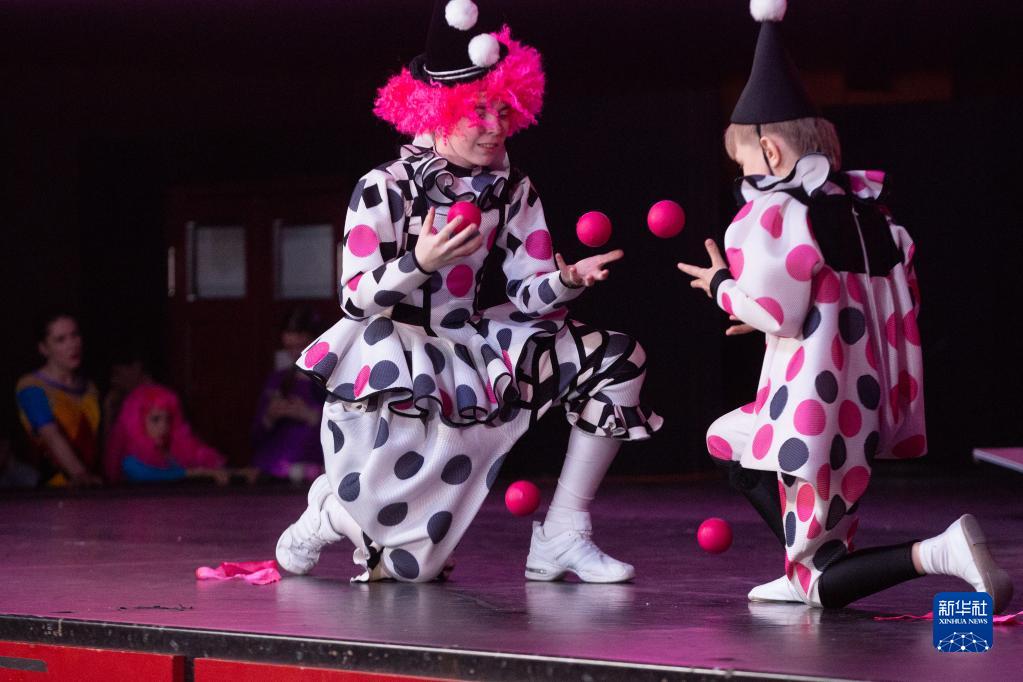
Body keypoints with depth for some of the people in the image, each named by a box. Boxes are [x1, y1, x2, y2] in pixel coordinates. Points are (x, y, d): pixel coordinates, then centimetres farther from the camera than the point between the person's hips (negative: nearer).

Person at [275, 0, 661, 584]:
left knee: (618, 361, -7)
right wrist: (420, 262, -32)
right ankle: (330, 514, 26)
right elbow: (355, 301, -15)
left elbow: (529, 296, 0)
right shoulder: (384, 191, -13)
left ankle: (563, 536, -5)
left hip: (470, 356, 6)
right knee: (412, 569, -12)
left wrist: (568, 280, -23)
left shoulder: (512, 192, 2)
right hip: (393, 382, -6)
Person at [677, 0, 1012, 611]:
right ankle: (808, 570, 18)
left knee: (822, 583, 1)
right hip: (872, 406, 9)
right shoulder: (866, 203, 11)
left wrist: (722, 286, 0)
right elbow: (905, 298, 15)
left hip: (816, 416, -9)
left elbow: (774, 310, -21)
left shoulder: (773, 212, -12)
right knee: (732, 444, 30)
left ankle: (937, 555, -24)